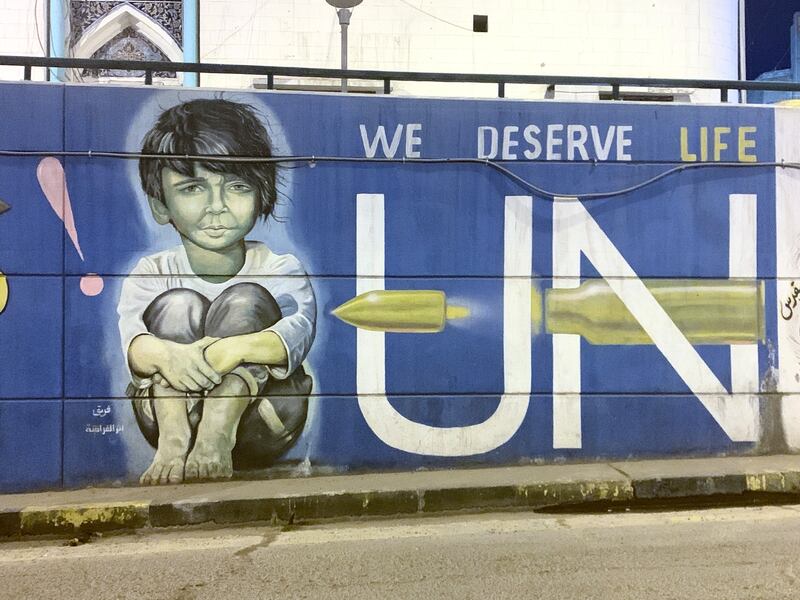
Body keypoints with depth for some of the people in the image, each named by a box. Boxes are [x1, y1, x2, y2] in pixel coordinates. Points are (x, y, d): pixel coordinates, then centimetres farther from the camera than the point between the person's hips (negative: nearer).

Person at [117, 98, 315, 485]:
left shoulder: (280, 270, -4)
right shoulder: (151, 274, 1)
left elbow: (299, 329, -25)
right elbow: (132, 336, -20)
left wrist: (235, 349, -45)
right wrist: (165, 354, -45)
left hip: (258, 423, -1)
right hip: (175, 413, 2)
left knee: (246, 301, -20)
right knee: (177, 305, -18)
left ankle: (217, 439, -35)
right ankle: (173, 440, -33)